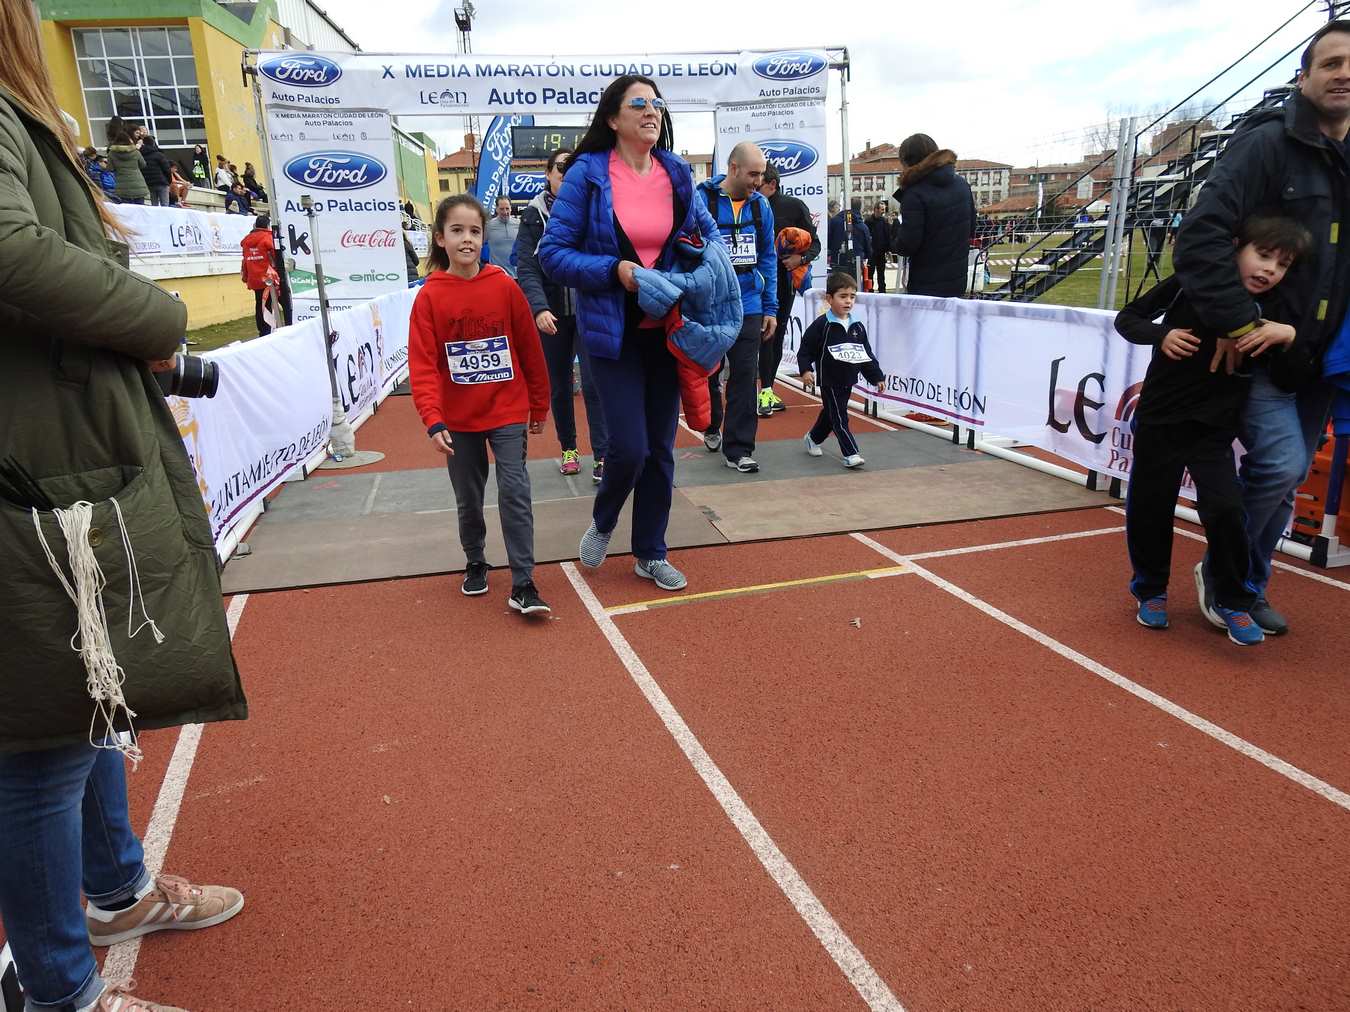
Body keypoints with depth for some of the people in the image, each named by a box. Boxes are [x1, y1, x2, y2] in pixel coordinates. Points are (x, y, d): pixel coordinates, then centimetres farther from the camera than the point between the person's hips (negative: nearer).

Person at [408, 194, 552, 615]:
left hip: (507, 412, -1)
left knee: (515, 493, -7)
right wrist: (433, 420, -22)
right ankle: (475, 564, 37)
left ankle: (523, 585, -1)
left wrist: (539, 406, 7)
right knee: (468, 499, 14)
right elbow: (422, 365, -11)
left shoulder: (505, 286, -6)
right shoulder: (429, 296, -8)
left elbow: (530, 350, 2)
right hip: (458, 418, 1)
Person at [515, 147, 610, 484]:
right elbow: (526, 269, -8)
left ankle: (602, 457, -3)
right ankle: (568, 448, 28)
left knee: (593, 382, -9)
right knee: (559, 385, 11)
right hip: (551, 314, 1)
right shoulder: (534, 215, -1)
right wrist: (539, 308, -22)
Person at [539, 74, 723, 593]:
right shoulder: (587, 173, -8)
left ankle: (650, 553, 27)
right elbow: (553, 254, -9)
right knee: (630, 447, -9)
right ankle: (602, 522, 25)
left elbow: (708, 230, 18)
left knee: (661, 448, 9)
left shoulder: (676, 173, 4)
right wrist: (615, 271, -21)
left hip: (667, 330, 5)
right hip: (614, 334, -4)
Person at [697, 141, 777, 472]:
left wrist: (770, 307, 6)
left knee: (744, 376, 0)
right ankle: (712, 427, 38)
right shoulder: (701, 200, -9)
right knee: (708, 373, 14)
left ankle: (738, 448, 8)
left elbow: (768, 257, 10)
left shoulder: (760, 204, 5)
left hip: (749, 306, 3)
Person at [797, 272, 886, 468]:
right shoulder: (821, 325, -12)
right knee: (839, 417, -8)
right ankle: (851, 454, -8)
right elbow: (805, 350, -10)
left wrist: (877, 377, 8)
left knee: (830, 414, 20)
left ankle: (812, 439, 42)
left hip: (848, 381, 6)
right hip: (828, 380, -6)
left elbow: (867, 354, 9)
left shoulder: (857, 326, 4)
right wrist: (805, 370, -22)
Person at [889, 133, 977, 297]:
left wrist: (894, 236, 1)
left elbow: (907, 244, -19)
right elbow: (971, 229, 15)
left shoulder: (915, 194, -17)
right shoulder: (962, 185, 7)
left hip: (927, 286, -7)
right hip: (959, 279, 7)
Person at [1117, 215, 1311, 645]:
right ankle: (1151, 590, 30)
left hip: (1214, 430, 1)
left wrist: (1288, 337, -21)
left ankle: (1233, 601, 9)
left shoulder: (1274, 310, -1)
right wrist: (1161, 335, -17)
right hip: (1159, 420, 0)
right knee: (1148, 508, 7)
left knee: (1224, 509, -12)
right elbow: (1127, 318, 1)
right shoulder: (1191, 283, -5)